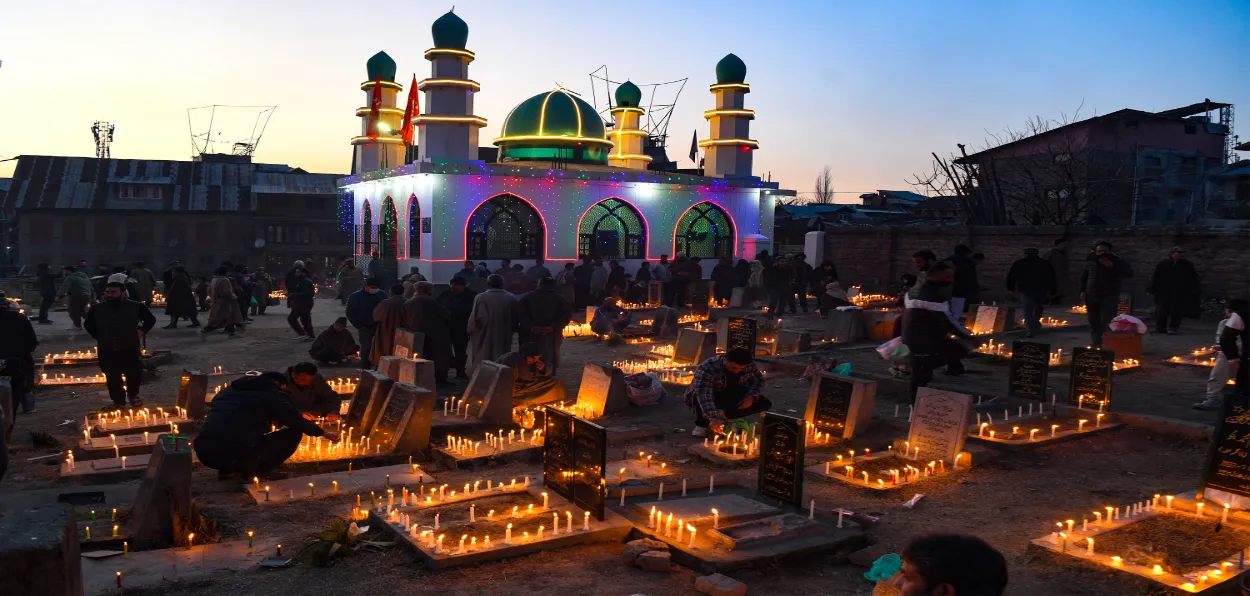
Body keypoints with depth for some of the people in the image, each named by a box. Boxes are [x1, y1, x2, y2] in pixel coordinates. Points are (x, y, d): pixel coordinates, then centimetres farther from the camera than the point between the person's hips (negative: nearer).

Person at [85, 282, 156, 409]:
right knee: (112, 378, 6)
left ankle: (133, 395, 28)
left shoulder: (136, 307, -4)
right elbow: (88, 323, 20)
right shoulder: (97, 309, 2)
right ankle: (118, 401, 19)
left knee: (134, 374, 3)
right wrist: (98, 336, 8)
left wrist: (140, 332, 0)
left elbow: (151, 319, 12)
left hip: (131, 349, -1)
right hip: (107, 351, 1)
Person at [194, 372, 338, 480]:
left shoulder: (232, 388, 27)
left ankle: (225, 469, 20)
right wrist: (324, 433, 25)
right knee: (293, 434, 5)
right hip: (232, 456, -8)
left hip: (203, 453, 8)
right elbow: (296, 421, 8)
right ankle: (253, 471, 1)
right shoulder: (272, 393, 6)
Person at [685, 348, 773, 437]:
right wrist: (713, 419, -56)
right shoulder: (706, 369, -35)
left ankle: (724, 415, -1)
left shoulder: (749, 365, -18)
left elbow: (758, 380, -2)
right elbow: (704, 395, -45)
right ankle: (702, 424, -9)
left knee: (764, 403, -13)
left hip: (733, 397, 5)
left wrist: (751, 397, -22)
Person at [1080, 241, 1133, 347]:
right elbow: (1083, 277, 19)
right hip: (1091, 297, 4)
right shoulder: (1090, 262, 5)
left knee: (1107, 324, -16)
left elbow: (1129, 273, -16)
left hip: (1109, 298, -4)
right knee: (1094, 324, 9)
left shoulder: (1116, 261, -3)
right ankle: (1096, 346, 21)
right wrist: (1083, 291, 8)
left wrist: (1112, 266, -24)